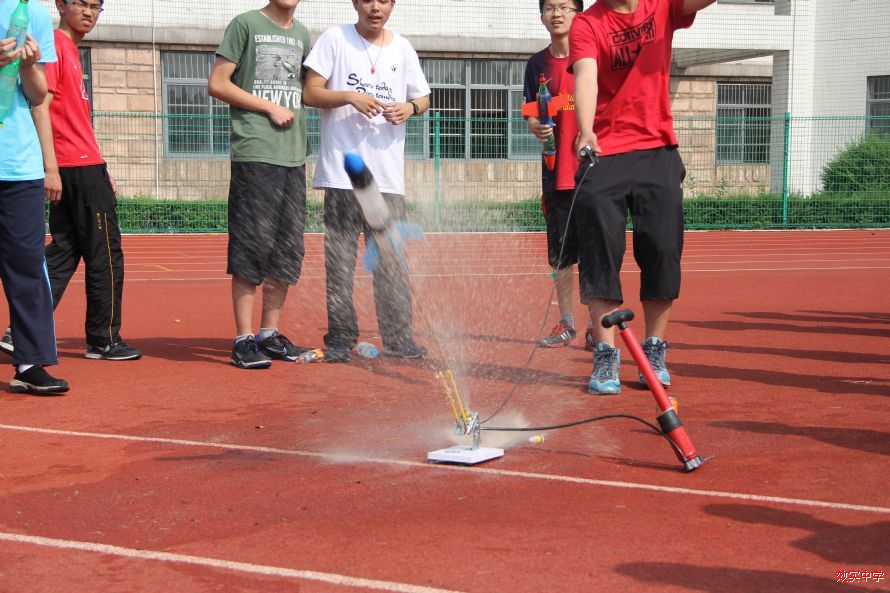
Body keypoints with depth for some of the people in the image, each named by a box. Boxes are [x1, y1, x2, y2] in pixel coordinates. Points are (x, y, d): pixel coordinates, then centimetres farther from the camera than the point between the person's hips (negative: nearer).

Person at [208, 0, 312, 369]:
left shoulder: (302, 34, 18)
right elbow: (217, 84, -4)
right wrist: (270, 107, -8)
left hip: (293, 157, 6)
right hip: (253, 155, -6)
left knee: (288, 250, 7)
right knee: (251, 247, -7)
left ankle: (270, 332, 17)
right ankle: (244, 339, -1)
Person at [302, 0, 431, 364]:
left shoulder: (402, 48, 12)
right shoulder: (335, 39, 3)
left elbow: (422, 97, 19)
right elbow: (310, 93, -1)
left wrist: (410, 108, -4)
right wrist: (349, 96, -17)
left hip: (388, 175, 3)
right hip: (342, 172, -3)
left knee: (391, 257, 4)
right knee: (339, 258, -2)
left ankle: (397, 337, 10)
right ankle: (340, 337, 5)